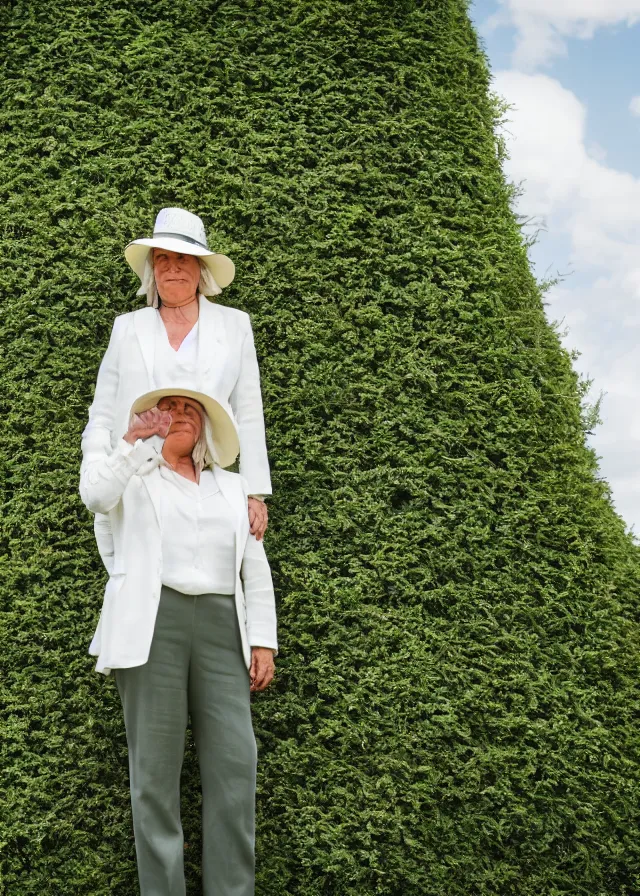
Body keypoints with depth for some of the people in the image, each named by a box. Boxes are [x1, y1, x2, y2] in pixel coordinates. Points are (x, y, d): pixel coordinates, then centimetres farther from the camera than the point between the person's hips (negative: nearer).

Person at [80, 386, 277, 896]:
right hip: (152, 624, -2)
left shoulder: (232, 487, 24)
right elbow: (95, 495, -8)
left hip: (220, 626, 3)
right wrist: (136, 442, 0)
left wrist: (264, 641, 7)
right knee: (156, 766, -5)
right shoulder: (133, 476, 17)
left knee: (235, 762, -8)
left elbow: (255, 569, 17)